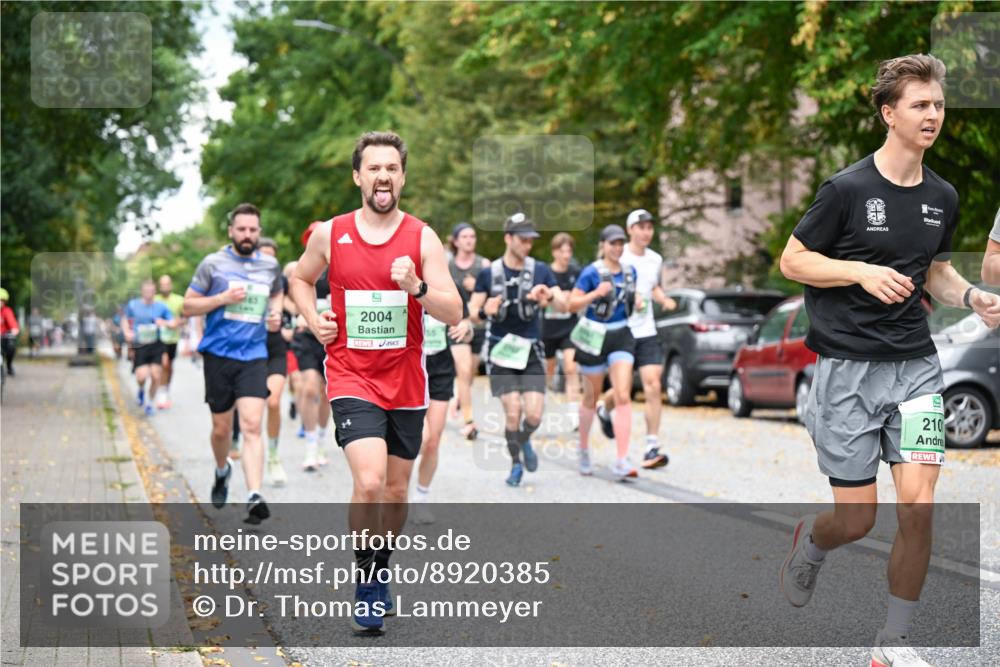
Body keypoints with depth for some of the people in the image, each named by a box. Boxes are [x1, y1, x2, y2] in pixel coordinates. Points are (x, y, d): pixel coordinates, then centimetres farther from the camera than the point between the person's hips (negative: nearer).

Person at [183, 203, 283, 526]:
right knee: (221, 428, 10)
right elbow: (188, 306, 1)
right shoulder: (213, 263, -1)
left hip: (254, 356, 1)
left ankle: (254, 497, -23)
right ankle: (222, 471, 42)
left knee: (252, 426, -15)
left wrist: (276, 313, 7)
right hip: (219, 354, 0)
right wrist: (222, 298, -14)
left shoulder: (271, 266, 8)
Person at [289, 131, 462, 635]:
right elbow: (300, 278, 19)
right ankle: (366, 582, -2)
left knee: (397, 489, 12)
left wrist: (417, 287, -26)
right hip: (351, 377, -2)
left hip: (405, 382, 2)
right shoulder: (330, 234, -1)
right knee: (369, 481, -20)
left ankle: (382, 570, 36)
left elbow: (454, 315, -8)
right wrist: (313, 320, 2)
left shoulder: (422, 238, -4)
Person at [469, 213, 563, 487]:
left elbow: (565, 304, -5)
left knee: (534, 414, -9)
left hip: (530, 351, 1)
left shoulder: (540, 270, 3)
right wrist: (484, 312, -19)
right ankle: (516, 463, 11)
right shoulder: (488, 273, 2)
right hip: (501, 350, -1)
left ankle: (524, 441, 26)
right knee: (513, 410, -12)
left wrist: (550, 295, -28)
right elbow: (472, 313, 4)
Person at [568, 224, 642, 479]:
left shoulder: (630, 271, 6)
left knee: (623, 396, -12)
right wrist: (596, 293, -24)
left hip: (621, 336, 3)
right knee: (591, 398, 11)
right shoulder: (591, 272, -9)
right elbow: (572, 304, -10)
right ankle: (583, 449, 34)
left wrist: (637, 302, 0)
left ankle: (622, 460, -16)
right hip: (594, 337, -3)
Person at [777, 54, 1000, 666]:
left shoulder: (943, 197, 8)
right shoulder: (847, 189, -10)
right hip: (847, 368, -4)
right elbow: (793, 260, -4)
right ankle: (810, 542, 37)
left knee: (919, 506, -10)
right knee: (858, 519, -1)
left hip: (915, 366, 4)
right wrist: (862, 272, -19)